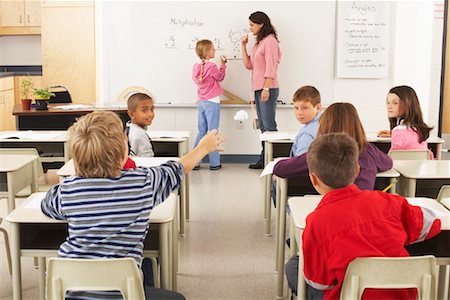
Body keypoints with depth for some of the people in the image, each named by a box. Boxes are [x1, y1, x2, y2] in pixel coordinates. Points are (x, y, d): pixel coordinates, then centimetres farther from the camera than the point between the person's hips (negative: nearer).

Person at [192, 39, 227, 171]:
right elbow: (220, 77, 0)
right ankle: (214, 163, 5)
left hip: (201, 102, 6)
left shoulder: (196, 67, 4)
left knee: (201, 132, 12)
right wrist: (222, 65, 13)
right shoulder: (211, 66, -15)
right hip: (212, 102, -6)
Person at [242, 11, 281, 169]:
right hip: (258, 89, 9)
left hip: (268, 89, -9)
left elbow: (271, 67, -16)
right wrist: (243, 45, 11)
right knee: (263, 126, 11)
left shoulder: (270, 41, -10)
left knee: (269, 125, -8)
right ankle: (264, 160, 16)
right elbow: (248, 65, 16)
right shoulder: (258, 43, 18)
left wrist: (266, 88, -20)